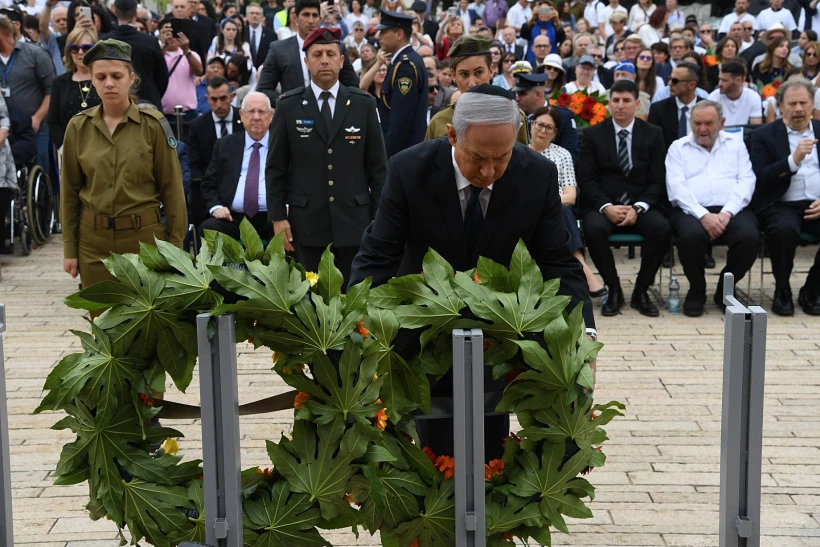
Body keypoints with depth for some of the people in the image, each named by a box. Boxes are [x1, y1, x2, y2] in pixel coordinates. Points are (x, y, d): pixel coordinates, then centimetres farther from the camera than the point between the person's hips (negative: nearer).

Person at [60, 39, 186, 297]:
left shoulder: (153, 124, -5)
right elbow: (70, 191, 7)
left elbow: (172, 188, -1)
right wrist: (69, 249, 6)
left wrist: (175, 245, -3)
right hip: (93, 239, 2)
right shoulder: (78, 127, 2)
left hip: (144, 236, -2)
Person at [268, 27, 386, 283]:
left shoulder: (364, 104, 4)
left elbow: (378, 166, 5)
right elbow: (276, 168, 4)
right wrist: (277, 216, -2)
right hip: (307, 221, 0)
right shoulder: (289, 106, 2)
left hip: (354, 221, 1)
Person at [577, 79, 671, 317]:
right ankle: (614, 290, -15)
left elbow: (658, 180, 4)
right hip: (602, 206, -1)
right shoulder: (593, 134, 7)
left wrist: (638, 208, -13)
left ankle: (641, 291, -11)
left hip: (641, 206, 1)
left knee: (662, 228, -31)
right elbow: (587, 179, 0)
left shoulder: (653, 134, 9)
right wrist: (606, 207, -18)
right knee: (594, 229, -35)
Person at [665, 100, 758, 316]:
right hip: (692, 211, -1)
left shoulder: (736, 145, 18)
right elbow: (676, 186, -2)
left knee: (749, 236, -30)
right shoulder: (678, 148, 13)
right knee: (691, 235, -36)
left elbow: (746, 181, 5)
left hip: (731, 210, 2)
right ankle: (696, 290, -7)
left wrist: (727, 213, -13)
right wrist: (703, 215, -17)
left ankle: (725, 289, -3)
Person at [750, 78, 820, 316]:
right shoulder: (764, 136, 6)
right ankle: (782, 291, -12)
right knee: (785, 229, -37)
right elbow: (760, 179, -6)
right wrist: (793, 159, -18)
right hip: (781, 206, -3)